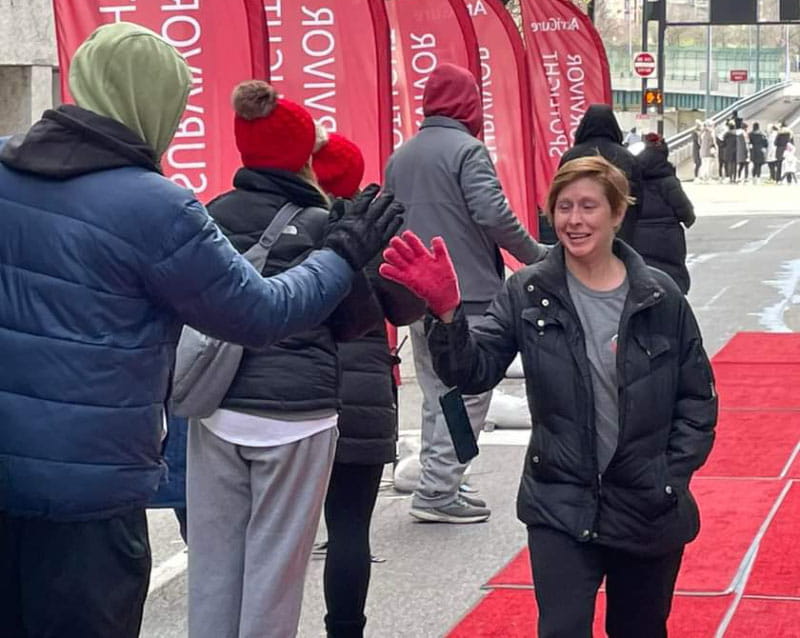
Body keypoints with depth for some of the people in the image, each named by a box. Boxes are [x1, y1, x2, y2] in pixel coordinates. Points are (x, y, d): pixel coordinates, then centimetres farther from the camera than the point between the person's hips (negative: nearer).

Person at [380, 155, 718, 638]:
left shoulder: (661, 297, -5)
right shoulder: (529, 294, -5)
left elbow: (698, 397, 2)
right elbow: (474, 371, -14)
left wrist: (673, 475, -7)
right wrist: (447, 313, -31)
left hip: (650, 510, 1)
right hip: (561, 508, -1)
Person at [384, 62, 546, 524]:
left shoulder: (399, 157, 14)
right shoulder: (467, 149, -10)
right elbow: (494, 214, -19)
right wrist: (536, 254, -7)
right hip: (467, 296, -8)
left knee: (437, 395, 15)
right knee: (467, 395, -2)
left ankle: (438, 488, 18)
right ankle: (437, 493, -5)